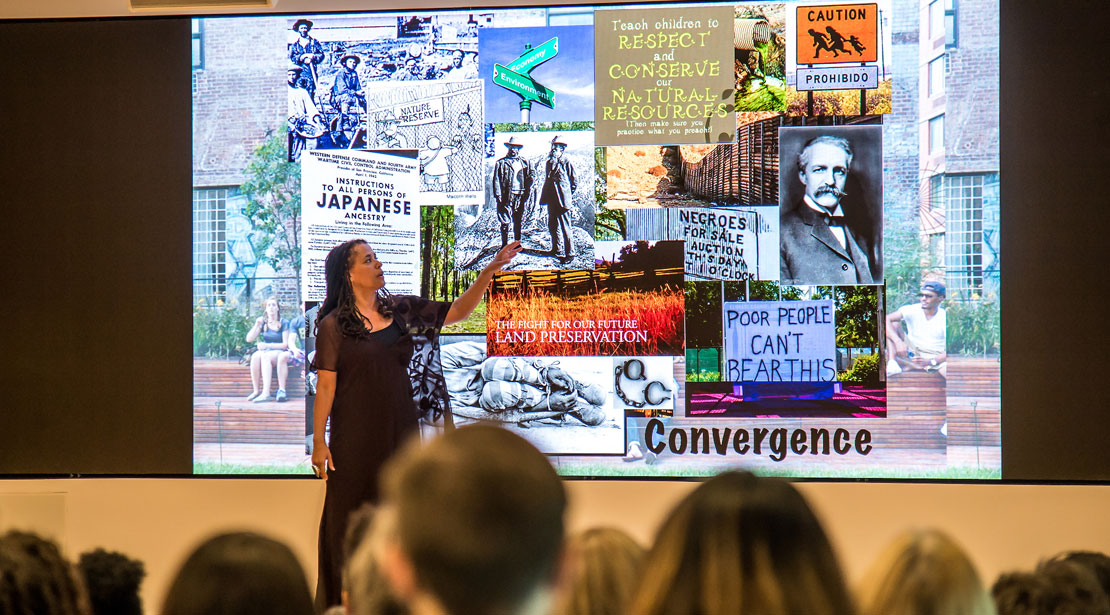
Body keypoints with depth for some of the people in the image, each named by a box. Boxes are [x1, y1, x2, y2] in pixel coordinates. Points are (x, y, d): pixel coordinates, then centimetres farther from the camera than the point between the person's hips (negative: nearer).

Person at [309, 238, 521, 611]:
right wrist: (318, 442, -7)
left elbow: (458, 311, 12)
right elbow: (325, 386, -5)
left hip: (403, 436, 4)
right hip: (357, 439, -4)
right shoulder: (333, 326, -4)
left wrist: (490, 270, 0)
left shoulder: (403, 311, 9)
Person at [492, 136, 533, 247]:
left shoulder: (524, 163, 14)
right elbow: (496, 180, 0)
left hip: (520, 196, 3)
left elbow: (528, 179, 15)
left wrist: (527, 193, 4)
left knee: (518, 222, 9)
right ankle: (504, 245, 4)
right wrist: (498, 196, -8)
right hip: (506, 196, -3)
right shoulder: (501, 163, 4)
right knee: (505, 222, -3)